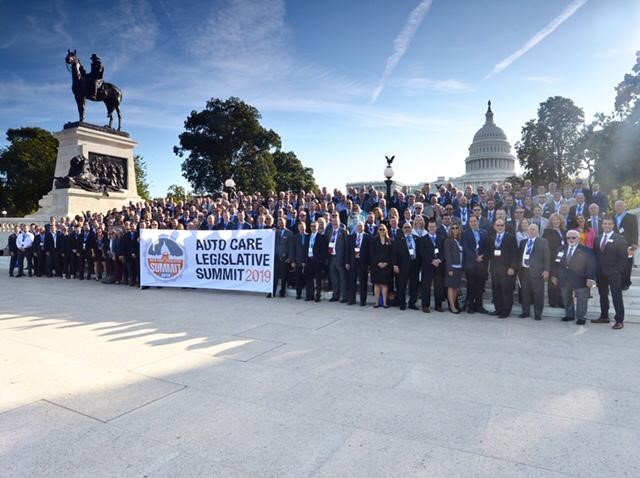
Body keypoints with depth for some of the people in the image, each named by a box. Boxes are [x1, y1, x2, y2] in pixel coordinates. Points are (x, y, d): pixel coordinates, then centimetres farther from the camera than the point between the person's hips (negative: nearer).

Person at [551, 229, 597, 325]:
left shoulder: (586, 250, -6)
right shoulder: (561, 250, 8)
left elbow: (591, 266, -10)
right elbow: (557, 263, 12)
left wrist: (590, 279, -17)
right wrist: (555, 276, 10)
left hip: (580, 280, -4)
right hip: (564, 280, 4)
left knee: (581, 299, 5)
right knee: (566, 299, 14)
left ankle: (580, 317, 16)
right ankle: (569, 314, 28)